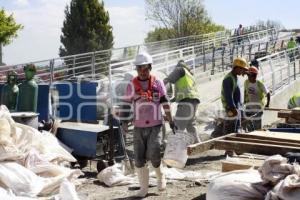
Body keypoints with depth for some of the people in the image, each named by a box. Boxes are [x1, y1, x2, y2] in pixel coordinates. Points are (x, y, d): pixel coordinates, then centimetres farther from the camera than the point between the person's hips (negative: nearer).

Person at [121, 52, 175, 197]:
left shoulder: (158, 83, 2)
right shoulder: (132, 86, 3)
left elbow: (165, 102, 3)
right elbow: (126, 105, 4)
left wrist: (170, 120, 0)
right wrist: (123, 123, -4)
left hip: (155, 126, -2)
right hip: (138, 127, 2)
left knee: (153, 154, -10)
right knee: (139, 158, 2)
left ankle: (160, 176, 21)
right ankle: (144, 187, 15)